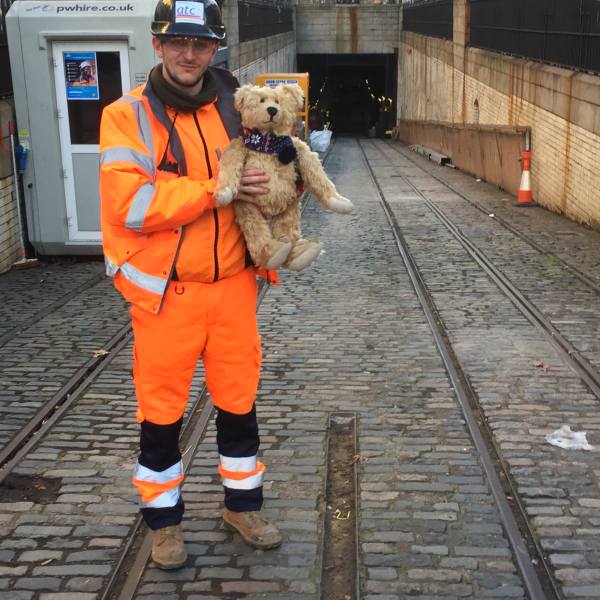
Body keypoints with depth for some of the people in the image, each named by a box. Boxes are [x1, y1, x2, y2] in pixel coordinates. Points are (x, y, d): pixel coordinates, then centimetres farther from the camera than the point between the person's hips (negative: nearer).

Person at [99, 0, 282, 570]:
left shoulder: (233, 108, 6)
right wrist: (218, 189, -22)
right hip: (165, 290, -4)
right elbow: (130, 204, -21)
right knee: (162, 411, 9)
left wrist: (278, 179, -4)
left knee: (238, 400, 14)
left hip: (232, 283, 4)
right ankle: (164, 518, 28)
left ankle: (242, 504, 34)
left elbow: (264, 173, 19)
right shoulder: (127, 115, -9)